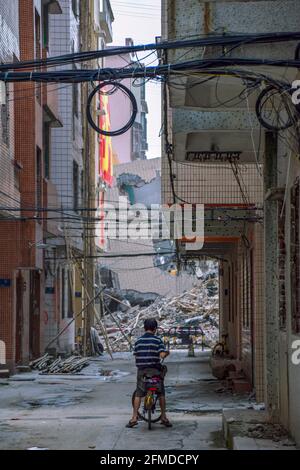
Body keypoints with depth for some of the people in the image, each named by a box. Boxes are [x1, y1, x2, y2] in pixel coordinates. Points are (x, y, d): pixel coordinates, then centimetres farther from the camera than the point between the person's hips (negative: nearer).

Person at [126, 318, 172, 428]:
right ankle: (164, 417, 12)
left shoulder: (138, 340, 4)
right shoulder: (157, 340, -6)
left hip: (142, 369, 2)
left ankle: (134, 418, 1)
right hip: (155, 369, -2)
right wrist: (167, 353, 7)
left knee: (138, 394, 6)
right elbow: (162, 355, -15)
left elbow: (135, 355, 5)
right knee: (161, 394, 11)